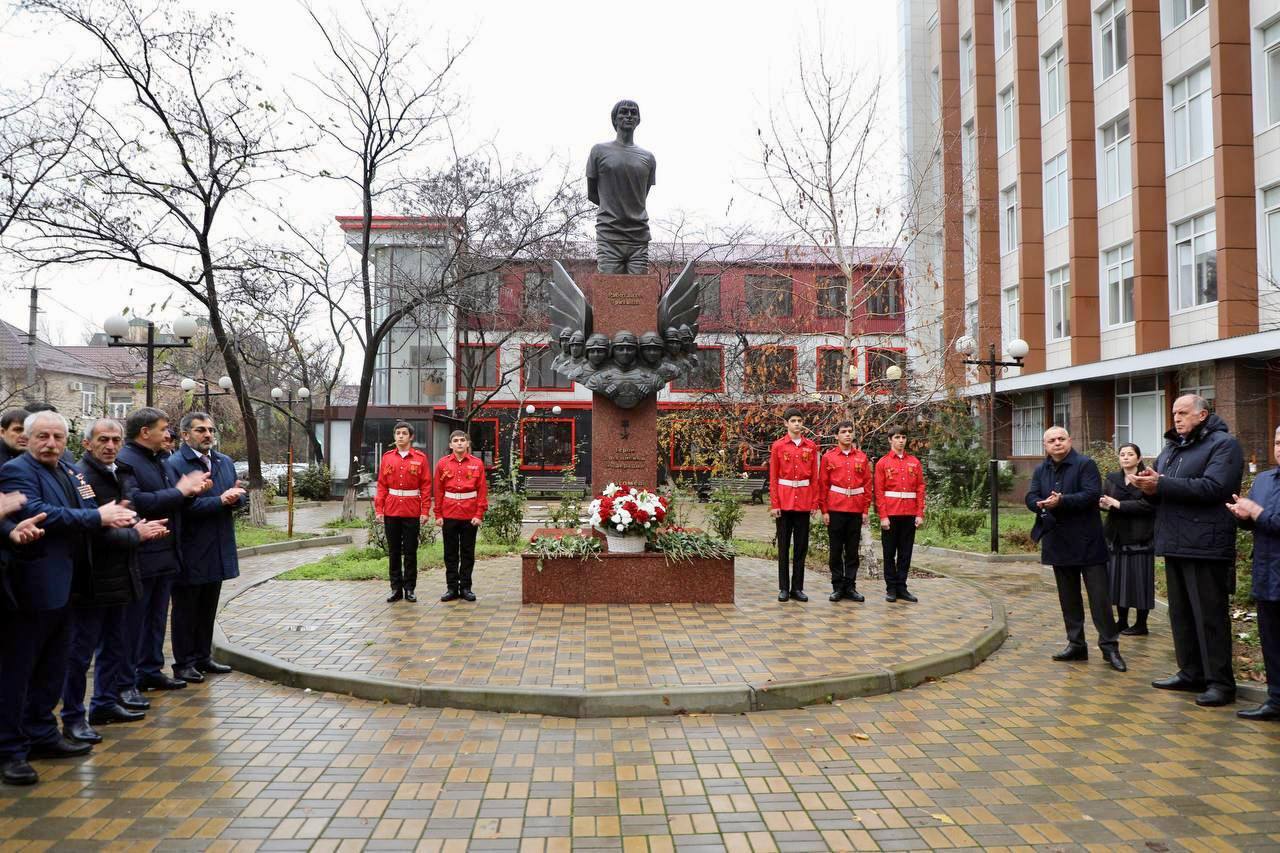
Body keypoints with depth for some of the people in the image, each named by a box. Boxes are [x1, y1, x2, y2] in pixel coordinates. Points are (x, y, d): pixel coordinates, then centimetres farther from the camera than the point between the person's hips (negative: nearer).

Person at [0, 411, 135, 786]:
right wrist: (98, 516, -21)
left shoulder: (70, 472, 13)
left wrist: (111, 515, -13)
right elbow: (39, 513, -25)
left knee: (51, 667, 16)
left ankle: (41, 734, 28)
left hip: (62, 585, 8)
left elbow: (89, 516, 10)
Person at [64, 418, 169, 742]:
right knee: (80, 651, 3)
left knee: (113, 646, 18)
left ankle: (105, 703, 32)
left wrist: (146, 528, -1)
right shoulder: (81, 476, -17)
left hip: (119, 578, 8)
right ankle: (72, 718, 13)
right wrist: (135, 534, -13)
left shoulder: (124, 474, 8)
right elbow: (91, 530, -23)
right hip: (91, 580, -8)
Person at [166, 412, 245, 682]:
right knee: (186, 609, 5)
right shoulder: (174, 464, -11)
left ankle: (203, 658, 27)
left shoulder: (225, 462, 11)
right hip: (190, 553, -7)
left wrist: (235, 496, -11)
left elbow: (238, 499, 12)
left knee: (208, 608, 16)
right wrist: (220, 500, -22)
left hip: (218, 551, 7)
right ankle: (184, 664, 15)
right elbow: (183, 505, -21)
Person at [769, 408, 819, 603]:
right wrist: (774, 504, -6)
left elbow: (814, 477, 7)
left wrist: (814, 503, 2)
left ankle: (797, 588, 14)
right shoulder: (778, 446, 0)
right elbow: (773, 478, -1)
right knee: (784, 546, 4)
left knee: (801, 546, 6)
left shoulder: (811, 446, 6)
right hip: (784, 503, -2)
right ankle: (784, 588, 11)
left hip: (804, 503, 2)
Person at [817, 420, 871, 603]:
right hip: (835, 510, -2)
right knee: (836, 550, 3)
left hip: (856, 511, 2)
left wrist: (865, 510, 4)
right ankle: (838, 587, 11)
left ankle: (850, 586, 13)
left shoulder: (862, 457, 8)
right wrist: (824, 510, -4)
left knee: (852, 551, 6)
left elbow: (867, 485, 9)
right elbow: (822, 485, 1)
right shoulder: (828, 457, 2)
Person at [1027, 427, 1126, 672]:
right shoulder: (1041, 471, 11)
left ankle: (1109, 646, 6)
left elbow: (1092, 494, -18)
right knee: (1068, 598, 12)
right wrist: (1042, 504, -22)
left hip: (1087, 542, -5)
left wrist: (1062, 501, -27)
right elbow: (1031, 498, 1)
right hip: (1059, 543, 5)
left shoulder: (1085, 465, -6)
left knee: (1099, 596, -3)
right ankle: (1076, 645, 21)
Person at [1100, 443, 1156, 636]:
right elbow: (1102, 499, 4)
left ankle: (1141, 623, 10)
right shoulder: (1112, 478, 12)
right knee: (1118, 578, 7)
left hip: (1139, 537, -5)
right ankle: (1122, 621, 17)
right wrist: (1103, 503, -19)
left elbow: (1147, 504, -17)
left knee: (1138, 580, -1)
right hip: (1117, 536, 5)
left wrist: (1118, 504, -17)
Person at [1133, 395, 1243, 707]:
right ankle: (1191, 674, 23)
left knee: (1210, 617, -4)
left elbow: (1212, 487, -21)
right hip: (1175, 544, 8)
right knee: (1181, 614, 13)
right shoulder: (1172, 447, 19)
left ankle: (1220, 682, 3)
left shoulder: (1223, 444, -6)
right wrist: (1148, 484, -5)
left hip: (1205, 546, -8)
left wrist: (1161, 484, -21)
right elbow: (1160, 492, 19)